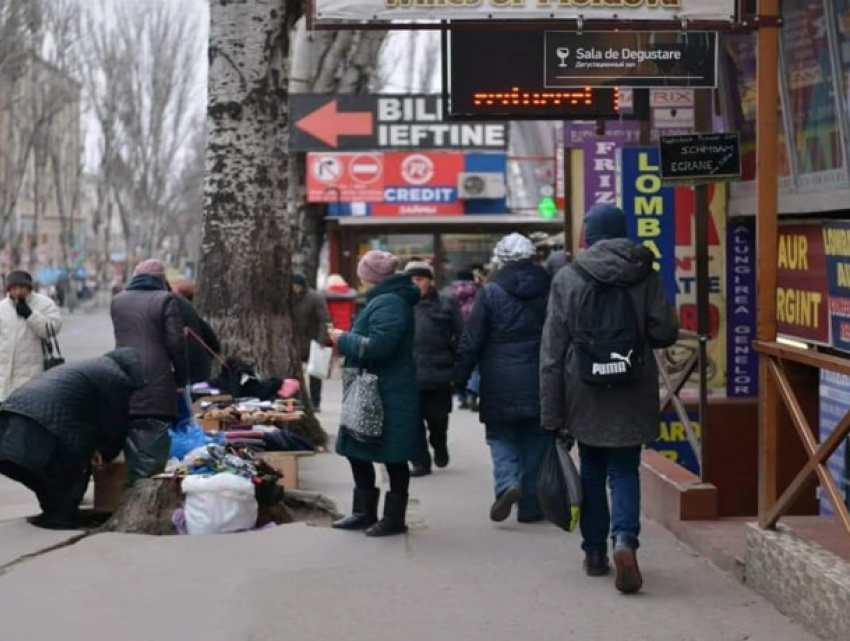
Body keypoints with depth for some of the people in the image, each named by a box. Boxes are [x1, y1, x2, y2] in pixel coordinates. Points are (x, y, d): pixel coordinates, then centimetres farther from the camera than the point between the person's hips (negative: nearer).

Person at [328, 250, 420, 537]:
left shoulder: (388, 304, -18)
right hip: (372, 394, 11)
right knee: (357, 452, 16)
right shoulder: (384, 300, 16)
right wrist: (346, 340, 13)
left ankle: (394, 518, 8)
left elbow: (377, 346, -27)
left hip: (388, 398, -11)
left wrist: (343, 339, -14)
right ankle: (364, 513, 25)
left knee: (393, 459, -1)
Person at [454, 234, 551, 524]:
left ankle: (507, 483, -14)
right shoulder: (549, 289, 1)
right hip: (540, 381, 2)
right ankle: (530, 506, 13)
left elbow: (472, 341, -5)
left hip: (501, 383, -2)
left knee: (501, 436, 11)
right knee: (534, 441, 10)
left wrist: (460, 378, 4)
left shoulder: (491, 293, -6)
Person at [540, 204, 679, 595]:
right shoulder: (644, 275, -1)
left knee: (592, 472, 15)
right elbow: (665, 333, -4)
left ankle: (595, 552, 21)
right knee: (623, 471, 5)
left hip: (584, 394, 0)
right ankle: (624, 539, -19)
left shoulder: (567, 279, -3)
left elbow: (552, 351, -4)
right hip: (632, 396, 0)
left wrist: (551, 411, 0)